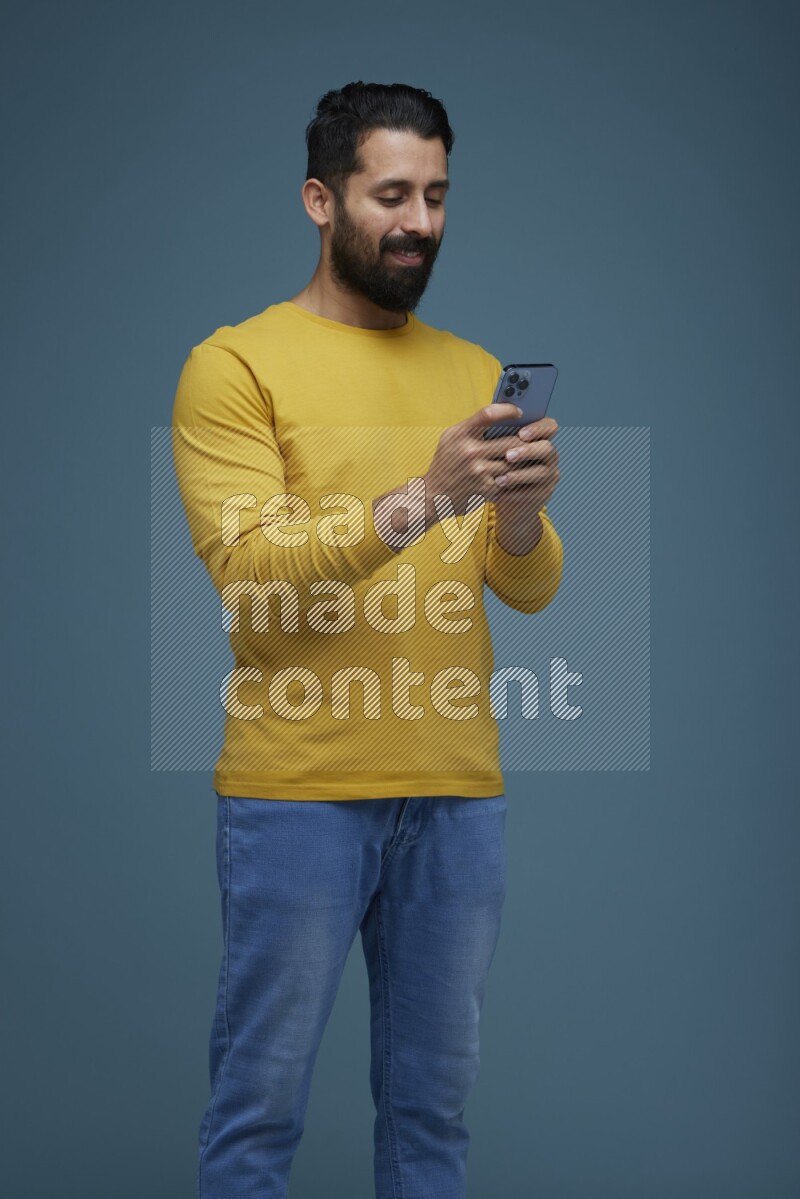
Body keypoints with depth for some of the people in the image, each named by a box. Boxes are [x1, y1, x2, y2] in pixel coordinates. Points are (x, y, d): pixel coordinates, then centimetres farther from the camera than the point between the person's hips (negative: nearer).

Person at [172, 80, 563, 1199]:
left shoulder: (475, 373, 13)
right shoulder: (237, 364, -2)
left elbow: (531, 588, 7)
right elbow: (249, 572, -14)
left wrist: (521, 515, -15)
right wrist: (422, 499, -24)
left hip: (460, 792, 5)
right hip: (297, 794, -4)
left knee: (435, 1099, 12)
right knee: (262, 1099, 3)